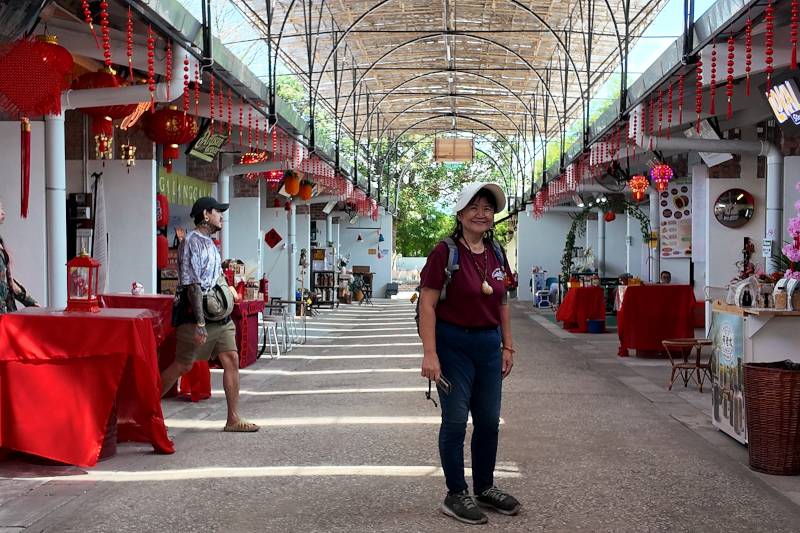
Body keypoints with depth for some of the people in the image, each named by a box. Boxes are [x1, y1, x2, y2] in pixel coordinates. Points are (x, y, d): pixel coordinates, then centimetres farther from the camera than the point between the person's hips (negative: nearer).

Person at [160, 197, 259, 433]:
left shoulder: (210, 243, 18)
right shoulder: (192, 242, -12)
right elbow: (192, 285, -19)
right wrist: (200, 323, -23)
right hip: (197, 312, -8)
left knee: (231, 359, 1)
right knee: (183, 365, 0)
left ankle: (233, 418, 5)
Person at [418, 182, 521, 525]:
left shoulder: (496, 254, 7)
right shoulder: (445, 252, -12)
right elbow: (427, 304, -14)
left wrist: (507, 346, 12)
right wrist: (430, 354, -20)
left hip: (489, 345, 6)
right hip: (454, 344, -6)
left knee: (489, 421, 13)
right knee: (455, 420, 2)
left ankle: (485, 488, 30)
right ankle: (455, 495, 16)